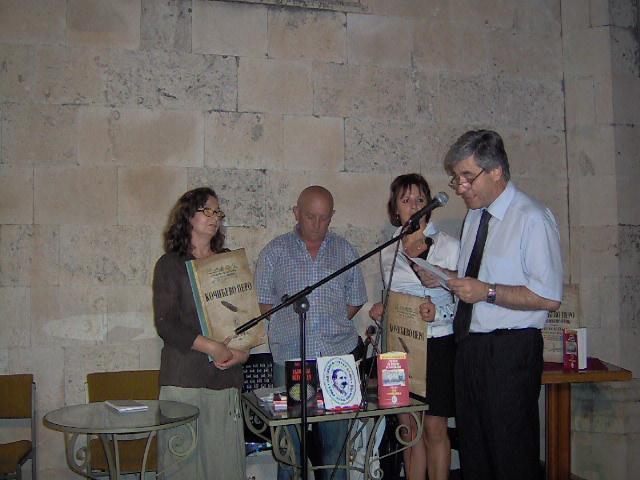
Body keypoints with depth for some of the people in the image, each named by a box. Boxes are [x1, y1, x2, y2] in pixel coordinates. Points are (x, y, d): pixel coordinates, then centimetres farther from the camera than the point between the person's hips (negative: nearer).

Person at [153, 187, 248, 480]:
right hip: (183, 376, -3)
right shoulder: (170, 264, 3)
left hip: (226, 376, 3)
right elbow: (165, 324, -5)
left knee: (226, 456, 1)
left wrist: (243, 351, -2)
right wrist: (213, 348, -14)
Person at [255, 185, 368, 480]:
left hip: (338, 355, 2)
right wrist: (292, 327, -2)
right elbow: (264, 302, 6)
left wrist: (333, 325, 4)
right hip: (290, 356, -2)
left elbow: (356, 300, 17)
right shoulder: (274, 252, 5)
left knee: (335, 434, 6)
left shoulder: (345, 251, 11)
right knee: (290, 434, 1)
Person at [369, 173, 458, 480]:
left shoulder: (449, 246, -2)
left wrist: (438, 313, -23)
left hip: (437, 344, -4)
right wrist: (380, 312, 2)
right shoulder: (388, 252, 11)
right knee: (409, 428, 10)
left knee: (434, 428, 0)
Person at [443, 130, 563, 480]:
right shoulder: (474, 215, 13)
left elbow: (549, 297, -18)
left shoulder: (532, 219, -12)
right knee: (472, 449, 16)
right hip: (468, 345, 8)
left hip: (510, 351, -8)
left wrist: (487, 291, -21)